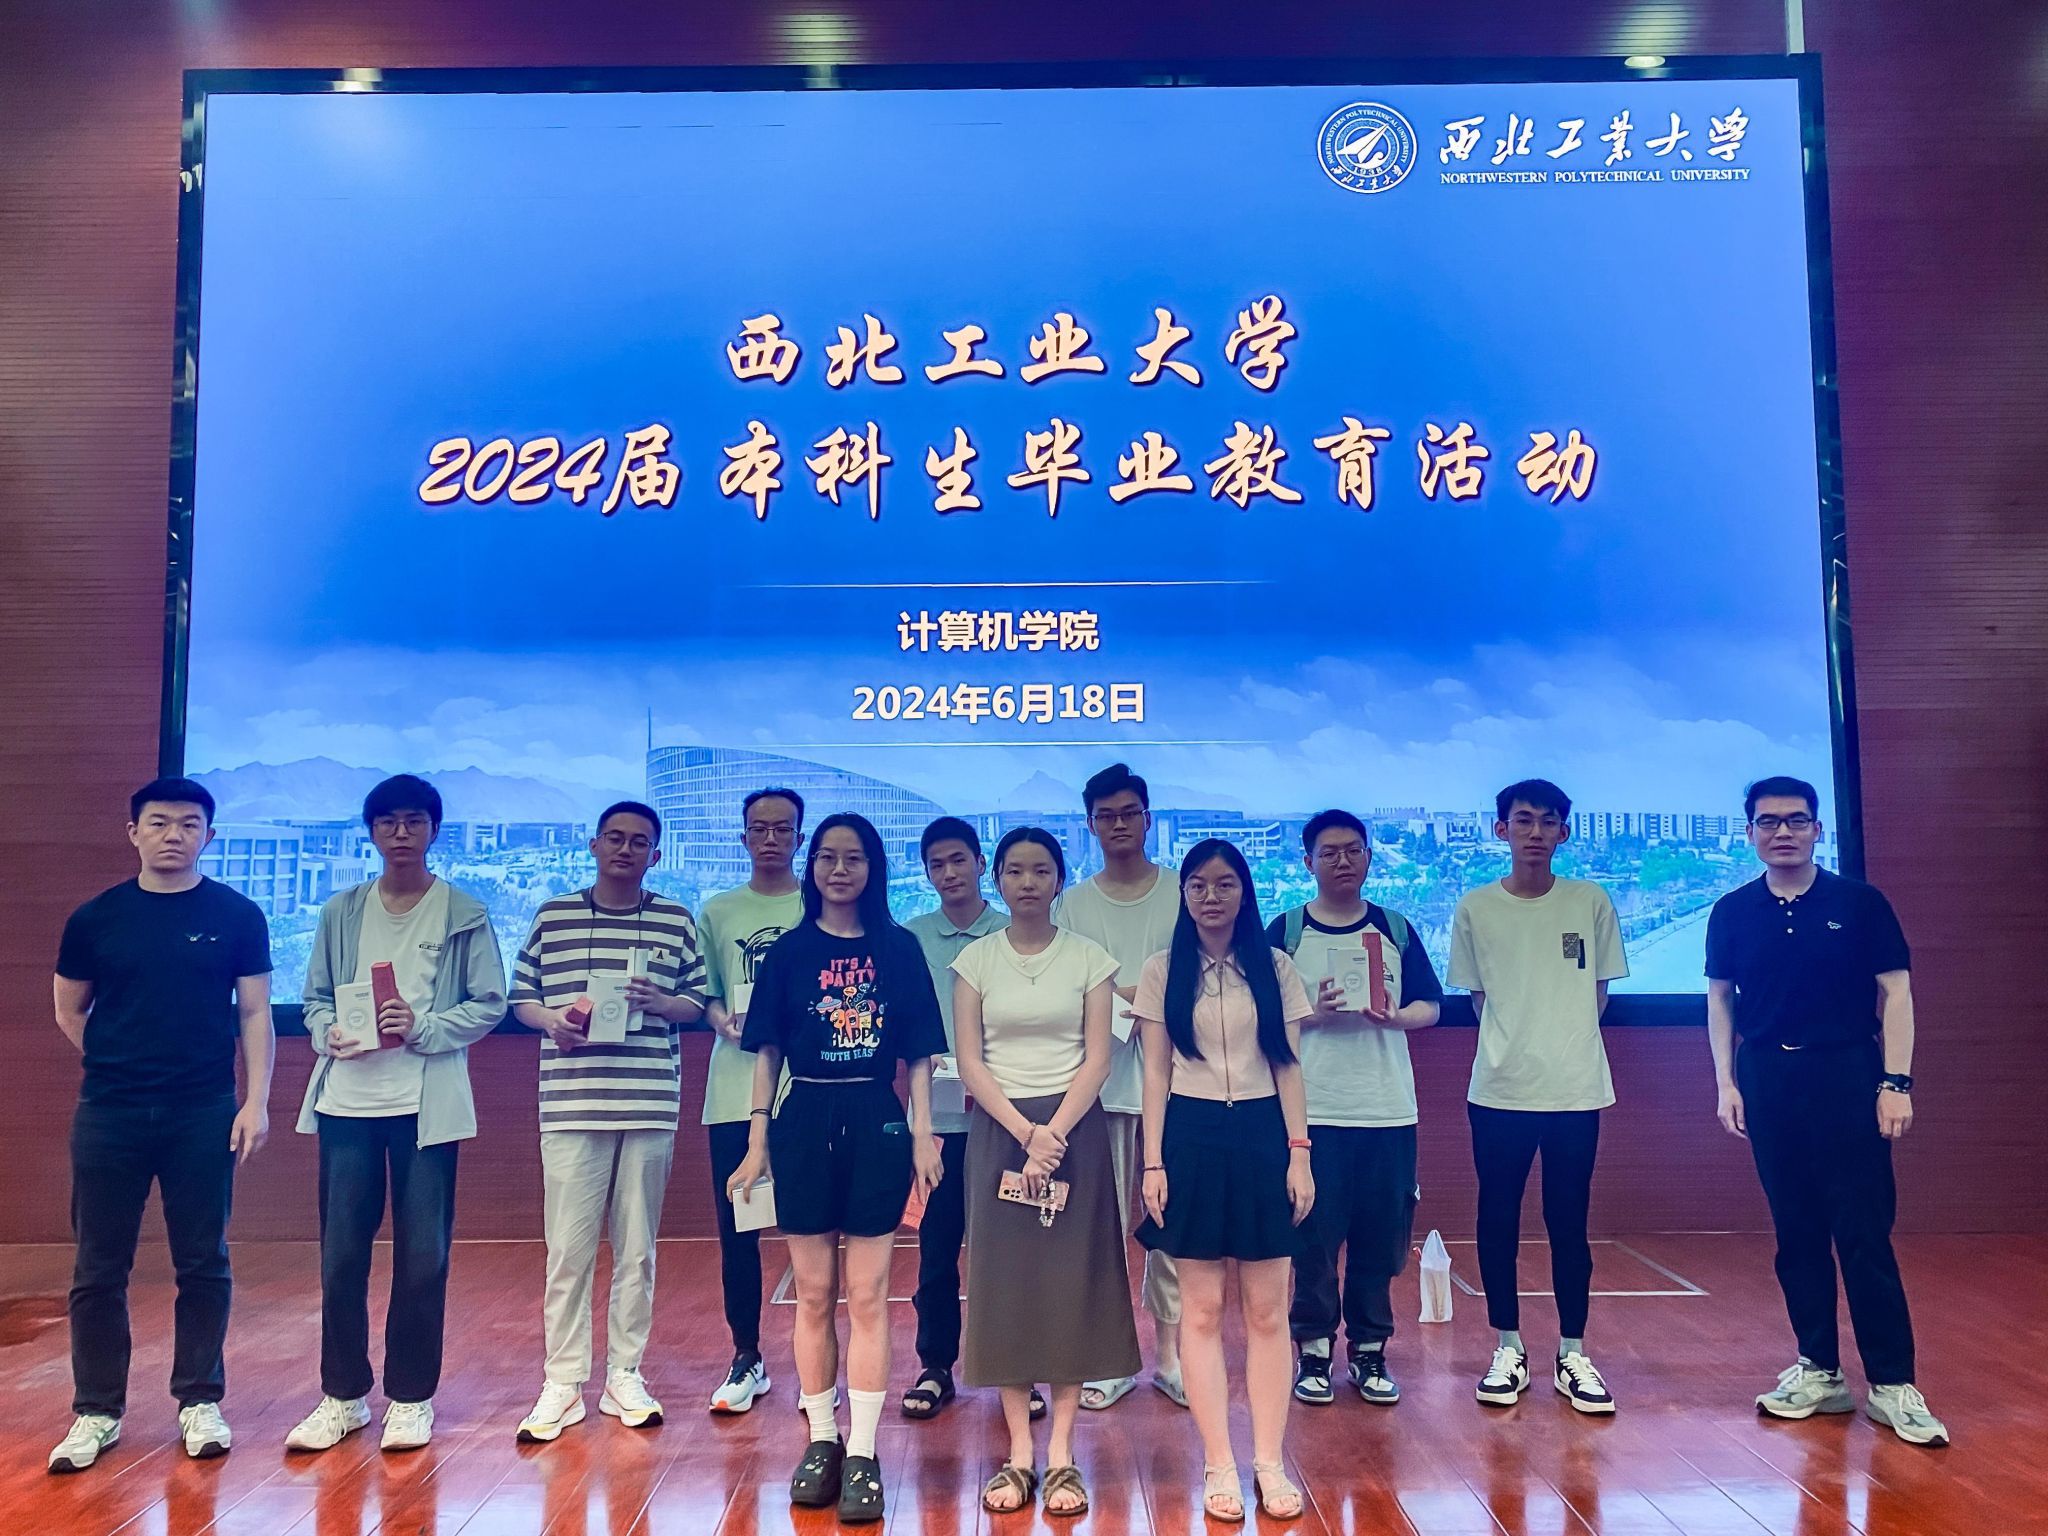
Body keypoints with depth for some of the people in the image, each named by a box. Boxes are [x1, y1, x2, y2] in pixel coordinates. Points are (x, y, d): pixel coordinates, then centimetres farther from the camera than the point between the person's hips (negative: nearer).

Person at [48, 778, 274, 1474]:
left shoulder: (237, 916, 0)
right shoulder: (95, 917, 3)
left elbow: (254, 1014, 0)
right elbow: (69, 1011, 14)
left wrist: (256, 1101, -6)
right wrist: (121, 1067, 9)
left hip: (205, 1115, -1)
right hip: (108, 1115, 1)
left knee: (203, 1264, 6)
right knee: (99, 1268, 7)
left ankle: (199, 1402, 19)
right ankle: (97, 1411, 20)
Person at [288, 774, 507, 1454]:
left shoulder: (464, 914, 2)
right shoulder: (342, 912, 11)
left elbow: (489, 1004, -1)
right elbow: (315, 998, 12)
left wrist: (422, 1028, -15)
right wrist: (329, 1033, -9)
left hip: (427, 1103, -2)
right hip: (346, 1099, 3)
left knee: (422, 1258, 3)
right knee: (340, 1255, 6)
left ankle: (410, 1398, 17)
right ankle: (343, 1395, 22)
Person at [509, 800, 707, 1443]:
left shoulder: (677, 921, 6)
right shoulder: (553, 916, 7)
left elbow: (698, 1003, 8)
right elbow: (521, 997, 11)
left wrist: (662, 1003, -11)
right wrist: (553, 1020, -9)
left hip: (650, 1105, 1)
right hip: (571, 1104, 0)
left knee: (637, 1248, 8)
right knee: (568, 1249, 1)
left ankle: (625, 1374, 21)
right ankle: (563, 1382, 13)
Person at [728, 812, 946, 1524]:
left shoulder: (899, 949, 3)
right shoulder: (790, 951, 5)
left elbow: (918, 1055, 3)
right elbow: (767, 1052, 5)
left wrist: (923, 1135, -4)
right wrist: (758, 1138, 0)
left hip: (877, 1123, -1)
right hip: (805, 1121, 1)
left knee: (867, 1297, 2)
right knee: (814, 1294, 9)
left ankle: (863, 1455, 9)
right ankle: (822, 1442, 22)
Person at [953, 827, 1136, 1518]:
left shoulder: (1089, 958, 2)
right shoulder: (975, 960, 3)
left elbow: (1097, 1058, -2)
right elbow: (970, 1062, -1)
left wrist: (1053, 1135, -14)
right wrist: (1025, 1131, -13)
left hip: (1073, 1129, -1)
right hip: (999, 1129, 1)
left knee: (1071, 1285, 0)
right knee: (1003, 1282, 2)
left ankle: (1061, 1456, 10)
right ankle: (1018, 1454, 11)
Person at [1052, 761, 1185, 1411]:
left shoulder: (1183, 894, 6)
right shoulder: (1070, 905, 8)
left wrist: (1121, 995, -11)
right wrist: (1132, 997, -13)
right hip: (1098, 1083, 1)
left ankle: (1169, 1351, 18)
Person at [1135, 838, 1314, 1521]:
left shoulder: (1275, 969, 4)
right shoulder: (1163, 971, 3)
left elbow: (1288, 1068, 5)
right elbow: (1156, 1073, 3)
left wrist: (1299, 1152, -2)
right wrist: (1152, 1162, -2)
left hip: (1263, 1137, 1)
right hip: (1192, 1139, 0)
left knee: (1267, 1311, 4)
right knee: (1202, 1310, 3)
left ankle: (1270, 1463, 14)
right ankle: (1218, 1466, 13)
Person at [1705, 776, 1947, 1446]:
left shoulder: (1860, 903, -1)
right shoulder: (1732, 913, 6)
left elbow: (1894, 992, -1)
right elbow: (1720, 999, 12)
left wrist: (1896, 1082, -7)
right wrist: (1727, 1082, 5)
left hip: (1847, 1073, -3)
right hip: (1767, 1080, 3)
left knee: (1864, 1232, -4)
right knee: (1796, 1233, 9)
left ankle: (1892, 1384, 5)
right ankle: (1819, 1372, 19)